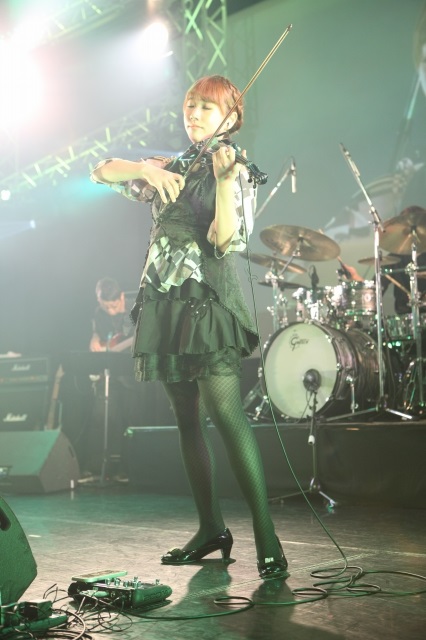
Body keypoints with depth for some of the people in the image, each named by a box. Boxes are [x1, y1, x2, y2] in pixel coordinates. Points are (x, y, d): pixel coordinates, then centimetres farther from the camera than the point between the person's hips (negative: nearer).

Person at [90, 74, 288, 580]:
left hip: (207, 301, -6)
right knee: (188, 420, 9)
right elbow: (102, 171, 11)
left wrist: (224, 180, -21)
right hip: (164, 303, 7)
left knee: (226, 416, -17)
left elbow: (226, 241, -13)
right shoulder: (170, 168, 19)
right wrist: (146, 169, -7)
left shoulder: (234, 171, 1)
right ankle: (211, 529, 19)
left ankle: (266, 537, -13)